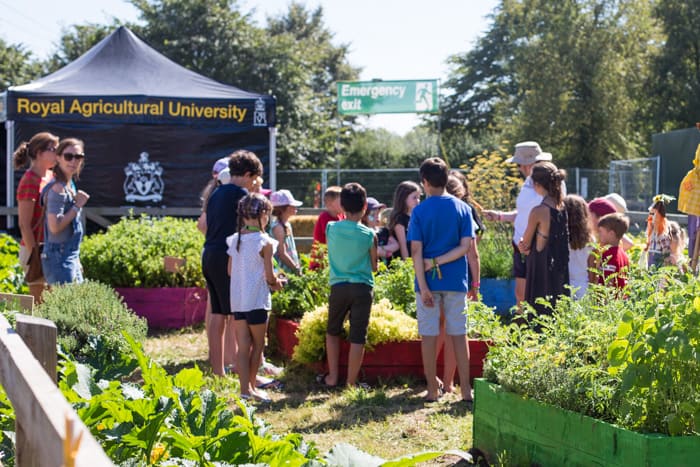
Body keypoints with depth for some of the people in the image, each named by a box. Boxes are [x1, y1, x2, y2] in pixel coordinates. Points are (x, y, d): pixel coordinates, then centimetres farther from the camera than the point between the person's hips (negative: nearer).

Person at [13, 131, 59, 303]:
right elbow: (24, 224, -17)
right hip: (36, 249, -8)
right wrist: (35, 254, -17)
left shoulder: (50, 176, 10)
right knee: (39, 303, -3)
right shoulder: (30, 181, -15)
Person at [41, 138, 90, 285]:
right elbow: (55, 226, -24)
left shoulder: (70, 185, 13)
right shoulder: (58, 189, -16)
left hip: (71, 258, 10)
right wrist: (77, 206, -17)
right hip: (59, 258, -10)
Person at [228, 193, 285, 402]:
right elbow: (269, 276, -10)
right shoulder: (265, 242, -12)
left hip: (237, 300, 5)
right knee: (257, 346, 10)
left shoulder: (234, 240, 4)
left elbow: (230, 270, 8)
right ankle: (251, 385, 17)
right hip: (257, 300, -5)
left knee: (243, 347, 7)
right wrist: (277, 283, 10)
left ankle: (245, 389, 5)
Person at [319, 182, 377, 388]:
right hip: (362, 288, -2)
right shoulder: (369, 235, -8)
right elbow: (374, 266, 1)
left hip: (338, 286, 2)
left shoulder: (331, 229, -4)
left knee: (332, 332, 20)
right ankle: (351, 382, 4)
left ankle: (332, 377, 21)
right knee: (358, 337, 2)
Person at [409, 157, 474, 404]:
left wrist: (423, 286, -10)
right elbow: (466, 246, -5)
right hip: (456, 281, 2)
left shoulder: (420, 211, -5)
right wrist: (438, 262, -6)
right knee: (459, 335, 7)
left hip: (429, 281, -2)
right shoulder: (462, 208, 2)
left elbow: (416, 250, -10)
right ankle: (465, 389, 7)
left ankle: (432, 389, 8)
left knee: (429, 335, 5)